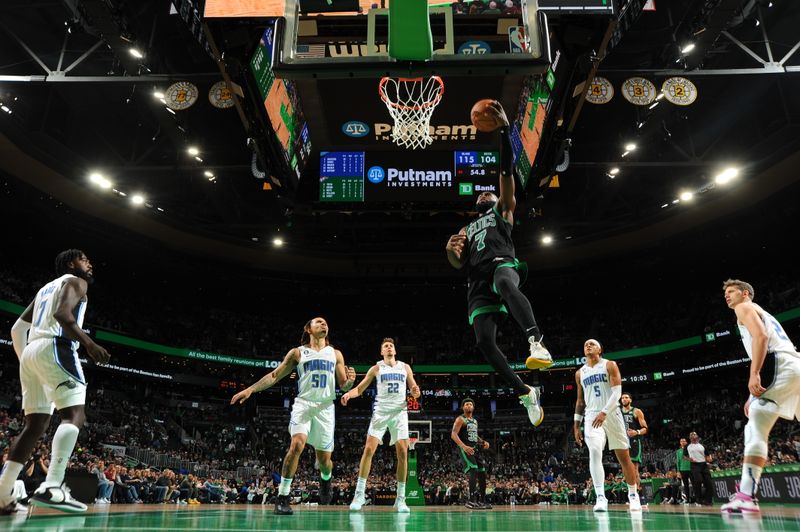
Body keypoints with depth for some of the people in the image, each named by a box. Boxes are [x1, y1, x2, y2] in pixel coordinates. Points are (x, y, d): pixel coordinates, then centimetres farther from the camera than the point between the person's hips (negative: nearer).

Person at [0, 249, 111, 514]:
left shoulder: (45, 288, 31)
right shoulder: (75, 281, 5)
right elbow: (62, 314, -15)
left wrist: (25, 361, 33)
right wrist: (89, 344, -20)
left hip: (31, 351, 9)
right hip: (54, 348, -9)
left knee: (35, 425, 11)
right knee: (74, 415, -15)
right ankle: (51, 487, -30)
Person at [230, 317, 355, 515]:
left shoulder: (335, 354, 11)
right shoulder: (297, 352, 6)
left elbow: (344, 386, 11)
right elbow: (274, 375, 6)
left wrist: (350, 380, -12)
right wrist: (250, 389, -5)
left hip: (325, 407, 2)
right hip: (303, 403, -2)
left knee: (324, 458, 4)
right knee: (297, 444, -25)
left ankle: (325, 479, 40)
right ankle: (282, 497, -15)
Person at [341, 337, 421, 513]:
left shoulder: (405, 367, 12)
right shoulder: (376, 368, 8)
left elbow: (414, 390, 12)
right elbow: (360, 388, 5)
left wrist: (416, 392, -12)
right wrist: (349, 394, -17)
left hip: (400, 412, 1)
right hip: (381, 411, -1)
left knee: (403, 453, -5)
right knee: (369, 449, -11)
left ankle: (400, 498, 4)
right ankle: (359, 494, -2)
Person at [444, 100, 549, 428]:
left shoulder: (503, 209, 25)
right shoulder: (467, 230, 37)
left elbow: (506, 172, 11)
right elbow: (457, 263, 24)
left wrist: (504, 130, 0)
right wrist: (450, 249, -1)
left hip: (502, 264, -4)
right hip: (477, 284, 5)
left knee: (505, 282, -43)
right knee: (485, 342, -13)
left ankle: (537, 342, -57)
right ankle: (525, 393, 0)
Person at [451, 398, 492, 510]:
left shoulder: (475, 421, 20)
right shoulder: (460, 419, -5)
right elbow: (453, 434, -16)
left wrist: (483, 442, 10)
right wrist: (464, 446, -29)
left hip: (476, 449, 8)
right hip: (466, 449, -8)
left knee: (482, 474, 6)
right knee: (474, 471, -23)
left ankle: (482, 501, 16)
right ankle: (472, 501, -21)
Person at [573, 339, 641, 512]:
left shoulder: (610, 365, 1)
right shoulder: (580, 373, 13)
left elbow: (617, 392, -9)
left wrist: (604, 412, -23)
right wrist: (576, 426, 12)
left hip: (612, 414, -2)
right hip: (592, 416, 2)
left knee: (624, 456, 6)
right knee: (594, 453, -20)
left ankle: (633, 495, 24)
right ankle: (601, 497, -22)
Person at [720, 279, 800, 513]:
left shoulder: (744, 307, 9)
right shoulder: (763, 314, 36)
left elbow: (761, 336, -11)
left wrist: (754, 374, -20)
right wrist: (754, 395, 28)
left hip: (779, 366, -9)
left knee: (755, 429, -14)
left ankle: (746, 496, -23)